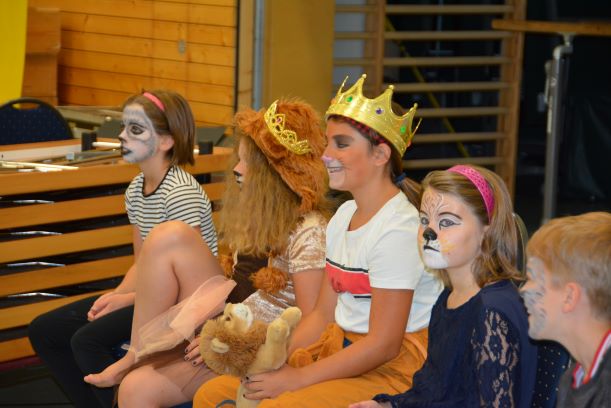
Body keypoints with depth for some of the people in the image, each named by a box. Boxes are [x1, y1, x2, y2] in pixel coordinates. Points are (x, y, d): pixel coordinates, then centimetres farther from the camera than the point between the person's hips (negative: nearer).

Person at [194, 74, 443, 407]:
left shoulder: (397, 229, -18)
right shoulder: (343, 215, 12)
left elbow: (383, 344, -20)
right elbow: (323, 315, 13)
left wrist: (297, 378, -16)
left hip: (392, 367, -8)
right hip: (337, 348, 9)